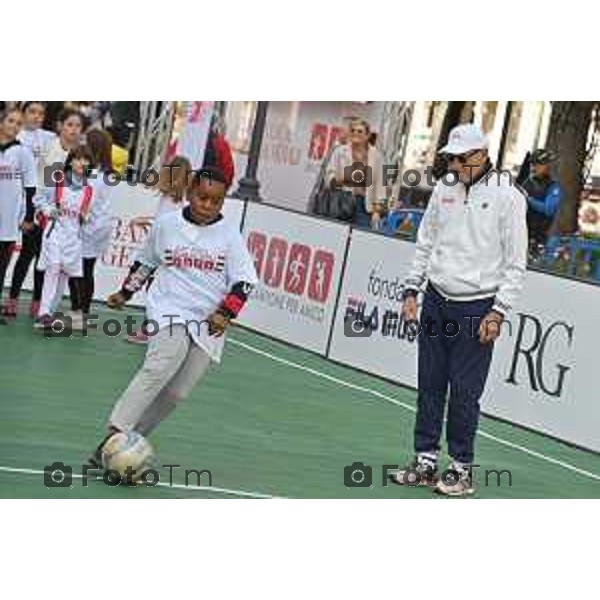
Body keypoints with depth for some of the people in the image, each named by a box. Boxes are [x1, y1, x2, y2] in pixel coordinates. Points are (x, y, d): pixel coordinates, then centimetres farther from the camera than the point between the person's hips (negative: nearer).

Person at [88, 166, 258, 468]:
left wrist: (225, 313, -11)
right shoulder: (166, 224, 3)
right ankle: (114, 434, -32)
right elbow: (146, 262, 20)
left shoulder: (229, 234, 1)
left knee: (175, 392, -4)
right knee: (161, 366, -28)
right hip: (169, 310, -2)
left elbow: (244, 281, 2)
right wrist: (125, 293, 24)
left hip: (208, 322, 2)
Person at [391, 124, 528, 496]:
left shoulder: (507, 196, -8)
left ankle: (462, 469, 10)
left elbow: (516, 262, -7)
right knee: (430, 385, 8)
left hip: (477, 308, -5)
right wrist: (412, 290, 11)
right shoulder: (444, 189, 7)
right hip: (436, 301, 5)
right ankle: (426, 461, 18)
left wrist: (498, 312, -11)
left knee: (465, 392, -2)